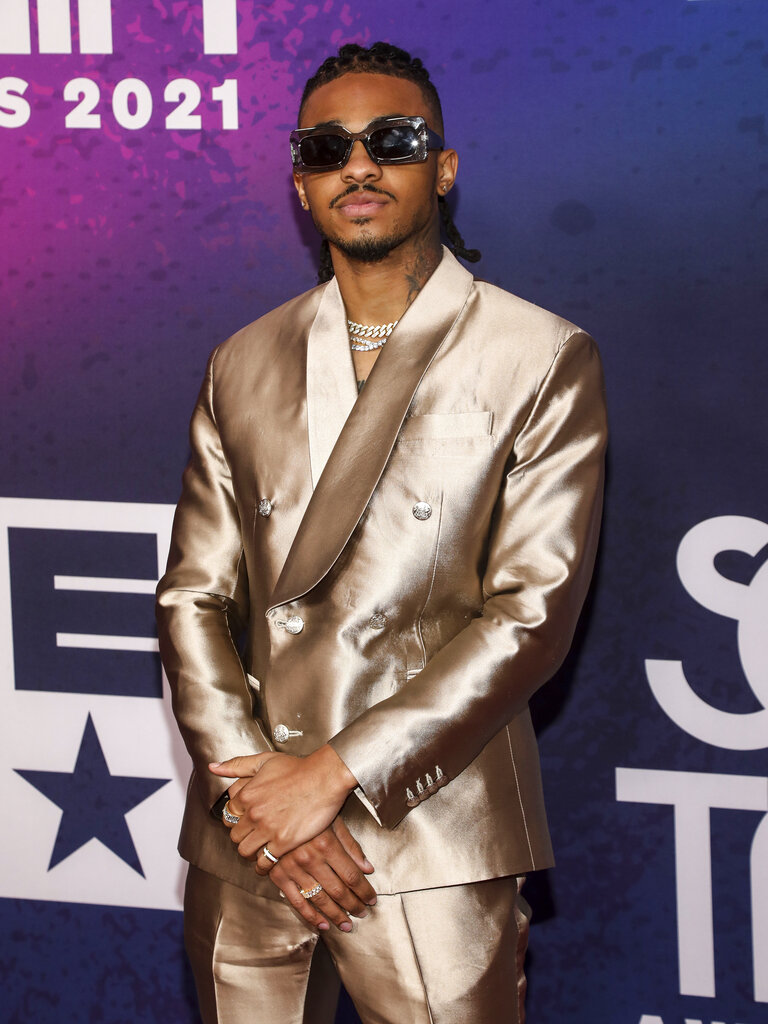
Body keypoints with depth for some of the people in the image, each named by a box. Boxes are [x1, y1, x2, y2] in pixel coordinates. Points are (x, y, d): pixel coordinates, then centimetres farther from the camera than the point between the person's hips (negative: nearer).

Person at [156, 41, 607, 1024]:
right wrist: (248, 781, -9)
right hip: (246, 851, 3)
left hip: (433, 847, -3)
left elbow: (533, 611, -9)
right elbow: (193, 594, 7)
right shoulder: (242, 365, 12)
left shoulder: (543, 362, -1)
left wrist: (334, 775, -14)